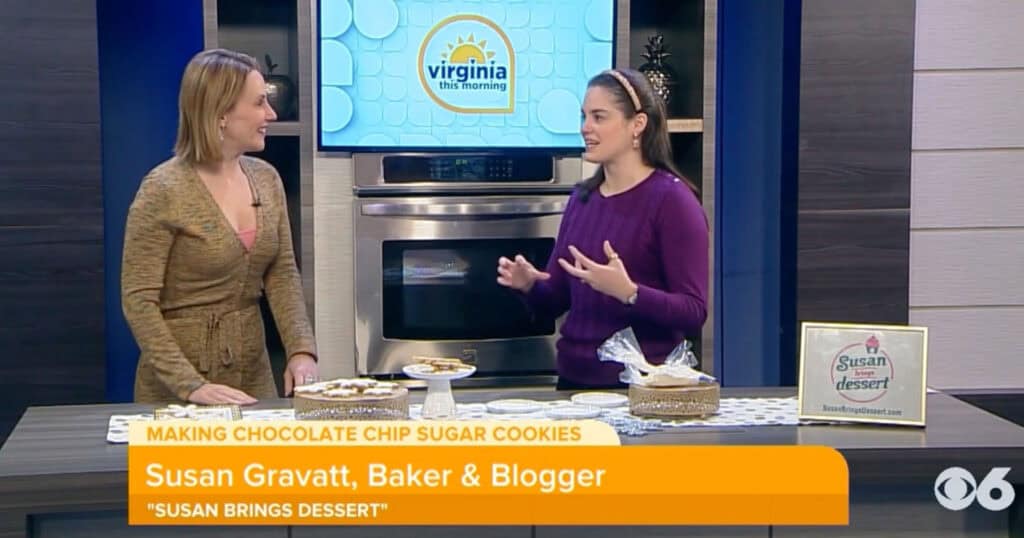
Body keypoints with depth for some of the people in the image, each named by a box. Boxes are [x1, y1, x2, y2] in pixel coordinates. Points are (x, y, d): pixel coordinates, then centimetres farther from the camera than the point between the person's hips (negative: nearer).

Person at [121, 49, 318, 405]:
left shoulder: (267, 179, 3)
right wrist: (190, 385, -24)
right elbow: (138, 301, -15)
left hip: (254, 375, 6)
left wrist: (301, 350, -11)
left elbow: (282, 275, 5)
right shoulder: (163, 191, -15)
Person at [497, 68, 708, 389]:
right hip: (574, 378, 6)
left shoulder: (671, 200, -10)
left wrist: (628, 292, -29)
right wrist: (529, 284, -6)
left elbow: (694, 312, -15)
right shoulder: (582, 197, 8)